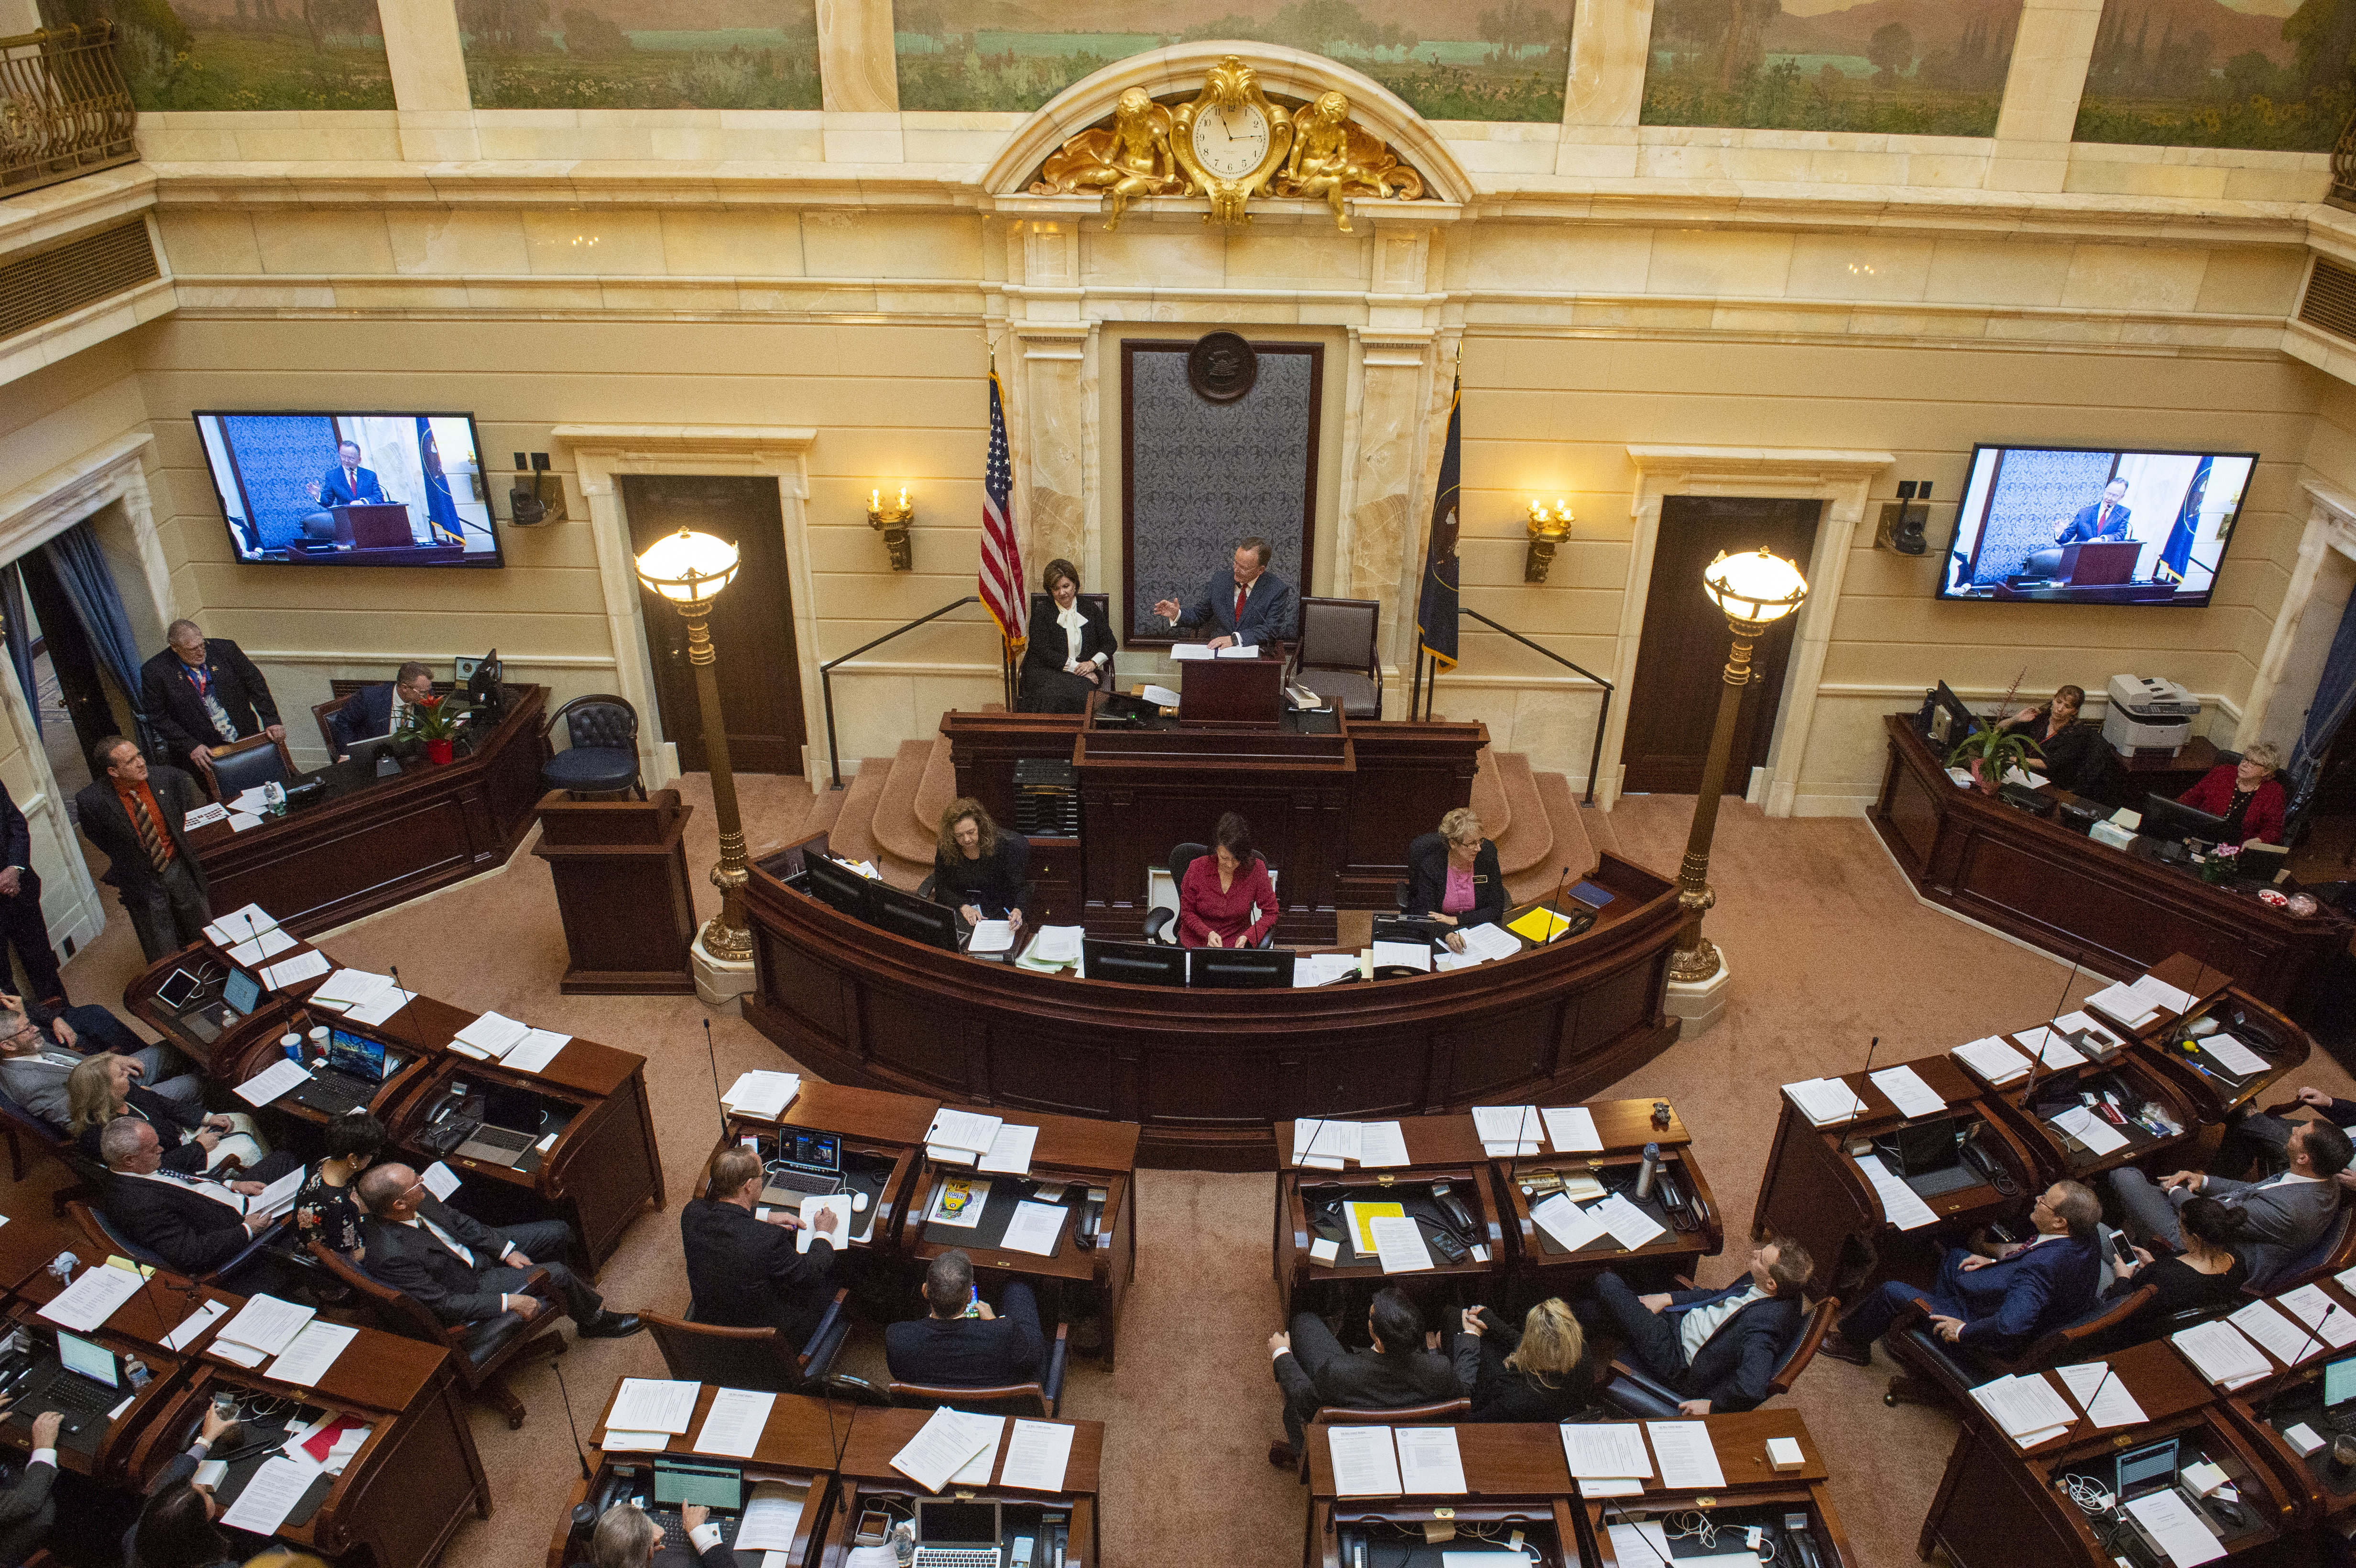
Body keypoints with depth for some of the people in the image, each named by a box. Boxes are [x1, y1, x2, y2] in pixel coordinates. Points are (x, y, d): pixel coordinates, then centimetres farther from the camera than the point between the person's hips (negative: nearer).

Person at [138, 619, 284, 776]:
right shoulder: (154, 672, -5)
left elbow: (255, 684, 5)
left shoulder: (224, 649, 0)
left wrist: (271, 722, -6)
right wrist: (190, 747, -15)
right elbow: (158, 718, -4)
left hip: (247, 740, 2)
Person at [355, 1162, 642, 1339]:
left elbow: (461, 1222, 1)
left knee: (559, 1231, 6)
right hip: (468, 1287, -7)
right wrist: (508, 1302, -26)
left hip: (477, 1249, 7)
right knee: (557, 1274, -17)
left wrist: (507, 1251, -7)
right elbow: (443, 1305, -29)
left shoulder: (420, 1198, -17)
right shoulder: (390, 1256, -37)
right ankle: (594, 1321, 12)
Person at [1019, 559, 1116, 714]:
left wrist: (1093, 663, -7)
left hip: (1085, 671, 2)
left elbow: (1110, 643, 13)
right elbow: (1042, 651, -5)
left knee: (1079, 691, -33)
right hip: (1046, 671, -2)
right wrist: (1075, 667, -12)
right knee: (1053, 693, -34)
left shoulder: (1089, 609, 12)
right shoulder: (1041, 611, 5)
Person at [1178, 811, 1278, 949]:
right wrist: (1208, 933, -13)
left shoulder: (1256, 869, -6)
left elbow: (1270, 913, 4)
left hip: (1236, 945, 0)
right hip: (1195, 942, 0)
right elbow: (1187, 912, 5)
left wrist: (1248, 937, -12)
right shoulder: (1198, 868, -6)